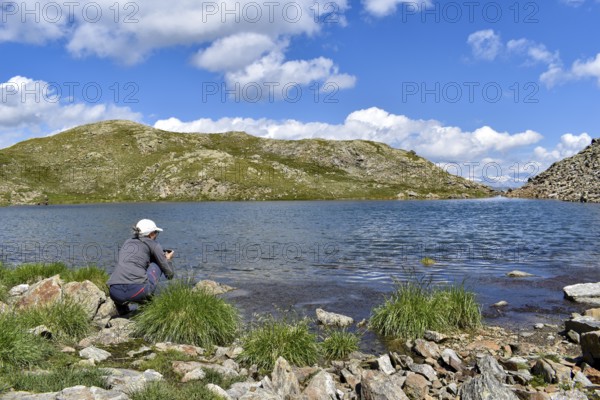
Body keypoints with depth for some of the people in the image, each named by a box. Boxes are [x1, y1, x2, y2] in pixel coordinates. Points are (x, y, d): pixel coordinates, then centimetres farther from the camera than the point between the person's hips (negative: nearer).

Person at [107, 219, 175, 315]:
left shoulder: (127, 242, 25)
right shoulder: (153, 244, 12)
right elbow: (169, 274, 13)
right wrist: (168, 259, 34)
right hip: (137, 291, -4)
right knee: (156, 264, 21)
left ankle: (122, 309, 23)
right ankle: (147, 301, 15)